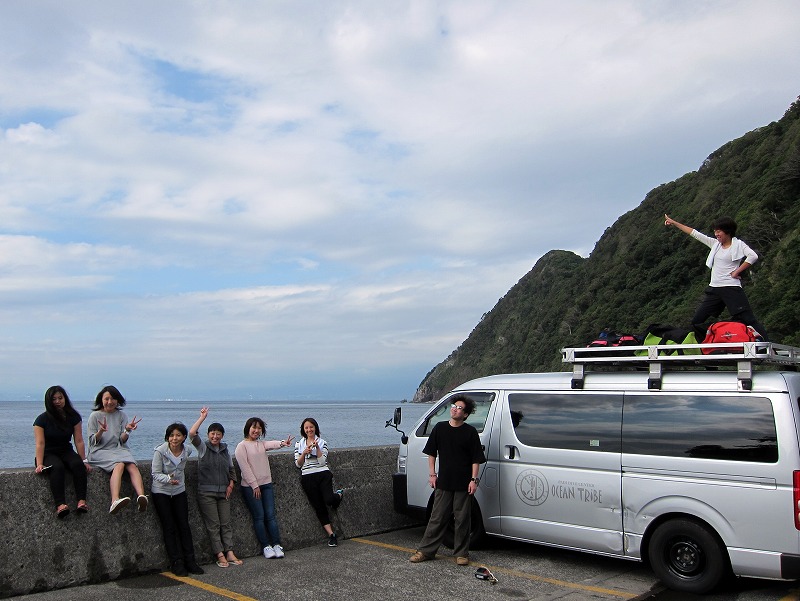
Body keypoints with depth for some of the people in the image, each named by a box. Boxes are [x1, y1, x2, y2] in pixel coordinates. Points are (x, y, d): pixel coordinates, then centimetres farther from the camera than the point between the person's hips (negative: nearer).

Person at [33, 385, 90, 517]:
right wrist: (39, 464, -25)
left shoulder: (74, 417, 3)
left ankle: (82, 501, -42)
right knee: (58, 467, -36)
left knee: (78, 464, -31)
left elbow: (79, 440, -1)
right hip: (48, 454, -3)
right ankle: (60, 505, -51)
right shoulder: (42, 419, -4)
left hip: (66, 452, 3)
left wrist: (84, 460, -9)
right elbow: (40, 443, -14)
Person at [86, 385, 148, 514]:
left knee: (132, 465, -30)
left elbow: (122, 440, 8)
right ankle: (115, 501, -56)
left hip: (118, 449, 3)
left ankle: (141, 496, -53)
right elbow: (93, 441, 3)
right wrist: (101, 431, -17)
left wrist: (127, 430, -13)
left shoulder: (121, 415, 14)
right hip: (100, 451, -3)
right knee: (119, 465, -35)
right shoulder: (95, 416, 8)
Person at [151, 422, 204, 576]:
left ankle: (190, 561, 8)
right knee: (169, 528, -2)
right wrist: (168, 479, -32)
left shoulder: (186, 451, -6)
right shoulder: (160, 451, -18)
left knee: (184, 526, 2)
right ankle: (176, 563, 5)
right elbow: (156, 474, -16)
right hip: (161, 492, -3)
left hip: (179, 491, 3)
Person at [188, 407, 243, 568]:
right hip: (206, 492, -4)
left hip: (223, 492, 4)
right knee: (213, 525, -3)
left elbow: (231, 469, 19)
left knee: (226, 523, 3)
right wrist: (203, 417, -14)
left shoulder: (225, 449, 12)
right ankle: (220, 555, -1)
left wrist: (231, 484, 5)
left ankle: (230, 554, 3)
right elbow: (192, 433, -18)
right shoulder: (203, 447, -1)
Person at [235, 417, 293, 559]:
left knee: (270, 515, 1)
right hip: (250, 487, -5)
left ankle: (277, 545, 2)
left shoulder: (262, 444, 12)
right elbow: (245, 468, -11)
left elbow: (272, 444, -11)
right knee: (259, 517, -1)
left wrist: (282, 443, -35)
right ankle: (266, 546, 5)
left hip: (266, 484, 5)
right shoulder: (242, 446, -4)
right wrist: (254, 485, -14)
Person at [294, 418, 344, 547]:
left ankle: (339, 495, 17)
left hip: (323, 475, -2)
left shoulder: (322, 442, 7)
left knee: (329, 500, -21)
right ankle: (331, 534, 8)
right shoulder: (299, 444, 11)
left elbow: (322, 461, -5)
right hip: (307, 477, 2)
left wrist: (317, 447, -15)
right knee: (319, 507, 1)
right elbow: (298, 464, 4)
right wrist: (304, 453, -12)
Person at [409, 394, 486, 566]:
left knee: (462, 519, 6)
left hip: (463, 484, -2)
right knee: (437, 518, 7)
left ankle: (461, 553, 18)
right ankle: (426, 551, 14)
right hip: (443, 482, 2)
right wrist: (432, 474, 4)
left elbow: (476, 459, -1)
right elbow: (431, 453, 10)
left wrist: (474, 479, -8)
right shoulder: (440, 428, 4)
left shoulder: (470, 432, -3)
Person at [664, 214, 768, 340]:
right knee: (696, 322, 5)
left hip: (731, 288, -6)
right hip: (713, 289, 7)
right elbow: (694, 233, 16)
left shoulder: (738, 244, -2)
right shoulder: (715, 243, 14)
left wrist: (737, 272, -14)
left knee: (748, 320, -10)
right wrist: (673, 223, 17)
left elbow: (753, 256, -18)